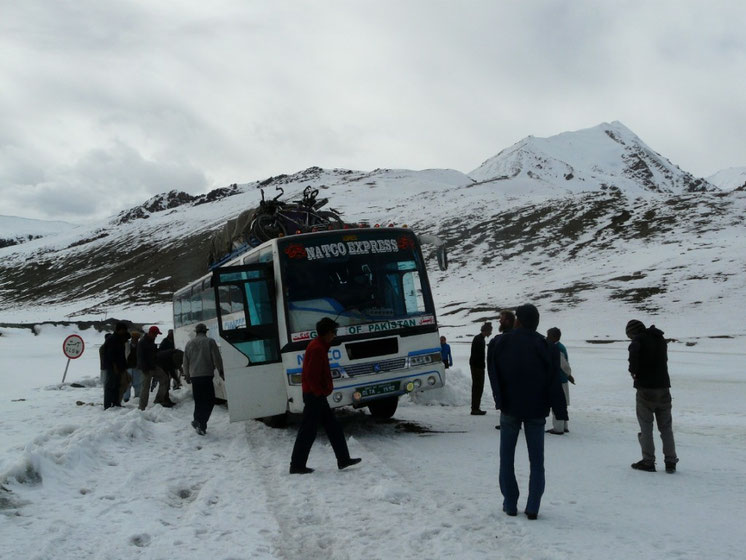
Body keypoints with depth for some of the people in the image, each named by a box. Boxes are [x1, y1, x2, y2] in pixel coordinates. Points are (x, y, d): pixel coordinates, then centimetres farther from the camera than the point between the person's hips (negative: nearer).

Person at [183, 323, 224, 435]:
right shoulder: (210, 342, -1)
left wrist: (187, 375, 28)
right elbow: (217, 359, -3)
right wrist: (221, 371, 6)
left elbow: (185, 362, 18)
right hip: (206, 375, -5)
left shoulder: (189, 344, 13)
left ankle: (197, 420, 14)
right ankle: (202, 423, -16)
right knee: (209, 401, -4)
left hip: (194, 376, 5)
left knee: (198, 401, 14)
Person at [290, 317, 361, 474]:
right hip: (314, 396, -11)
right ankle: (297, 466, 6)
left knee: (333, 427, 13)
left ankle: (343, 459, 19)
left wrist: (324, 390, 13)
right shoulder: (317, 349, -19)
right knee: (308, 431, -3)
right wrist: (320, 392, -15)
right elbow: (311, 376, -23)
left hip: (318, 396, 11)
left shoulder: (320, 346, 14)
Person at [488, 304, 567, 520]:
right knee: (536, 461, 7)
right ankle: (533, 508, 4)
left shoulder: (502, 343, -1)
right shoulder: (546, 346, -4)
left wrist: (500, 401, 5)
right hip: (536, 411, 0)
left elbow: (494, 375, -1)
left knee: (507, 458, 10)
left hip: (510, 408, 0)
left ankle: (510, 504, 11)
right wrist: (561, 412, -1)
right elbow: (554, 382, -4)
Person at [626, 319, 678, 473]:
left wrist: (633, 370, -15)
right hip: (664, 387, 6)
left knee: (646, 427, 3)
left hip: (646, 388, -6)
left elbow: (634, 351, -30)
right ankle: (670, 462, 12)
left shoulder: (639, 339, -7)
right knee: (666, 427, 12)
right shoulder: (661, 339, 15)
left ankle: (648, 461, 6)